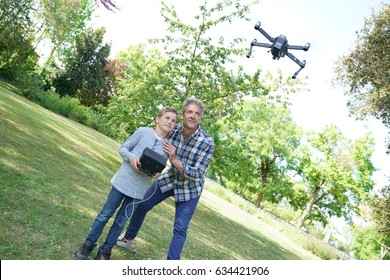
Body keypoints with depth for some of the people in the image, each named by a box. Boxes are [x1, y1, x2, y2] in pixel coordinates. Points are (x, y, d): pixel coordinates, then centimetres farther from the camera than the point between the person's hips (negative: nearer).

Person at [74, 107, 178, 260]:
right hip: (123, 180, -2)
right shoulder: (143, 131, -7)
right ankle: (89, 243, 28)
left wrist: (156, 173, -13)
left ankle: (105, 250, 29)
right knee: (106, 213, 9)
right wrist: (131, 157, -21)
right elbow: (123, 148, -2)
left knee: (121, 220, 13)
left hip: (139, 188, 3)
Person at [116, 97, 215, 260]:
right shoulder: (173, 131, -15)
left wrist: (174, 160, -34)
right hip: (170, 178, 4)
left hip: (190, 187, -4)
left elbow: (197, 174, -27)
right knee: (141, 205, 14)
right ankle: (128, 238, 39)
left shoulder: (207, 142, -26)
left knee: (180, 228, -6)